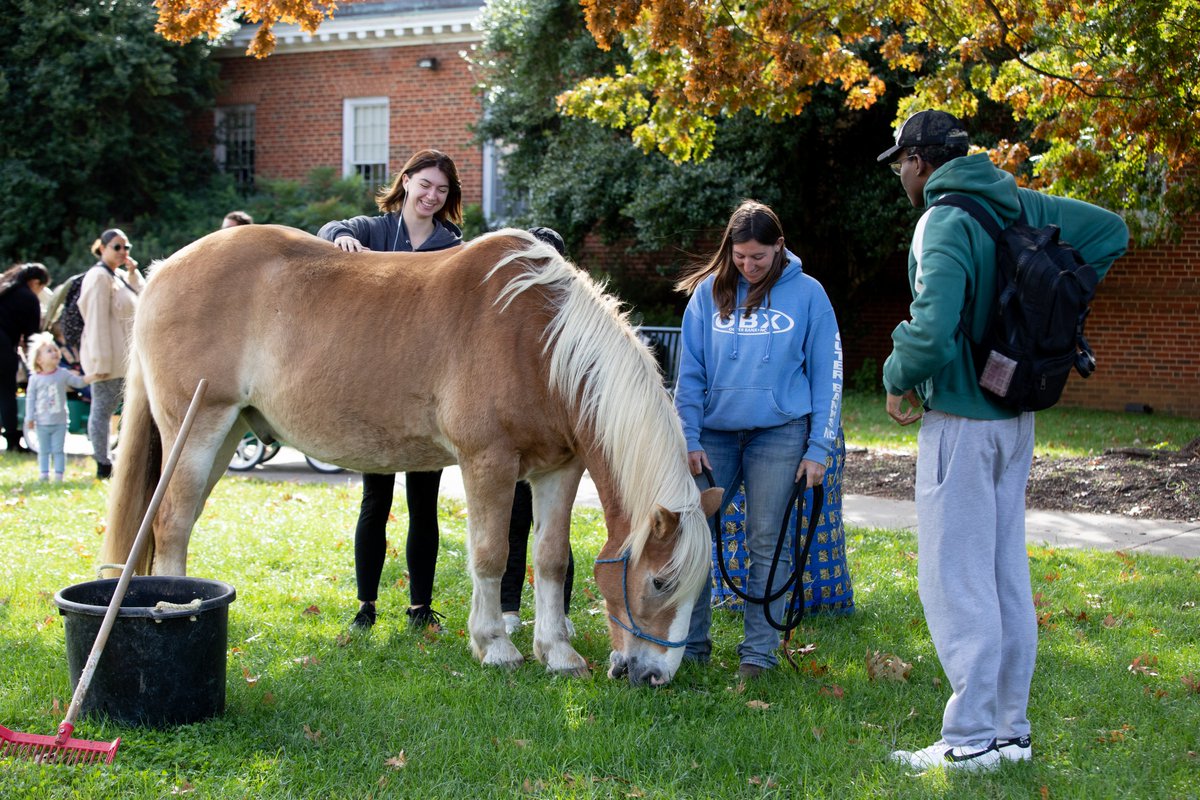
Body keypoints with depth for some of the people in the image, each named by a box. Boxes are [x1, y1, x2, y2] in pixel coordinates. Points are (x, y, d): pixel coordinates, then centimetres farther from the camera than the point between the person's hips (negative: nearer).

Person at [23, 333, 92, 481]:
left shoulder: (63, 374, 0)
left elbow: (78, 382, 4)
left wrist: (90, 378, -14)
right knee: (44, 451, 6)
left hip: (60, 422, 1)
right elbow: (30, 399, 0)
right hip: (42, 423, -1)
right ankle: (44, 473, 12)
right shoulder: (35, 379, -4)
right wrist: (29, 419, -2)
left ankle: (59, 474, 6)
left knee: (58, 450, 3)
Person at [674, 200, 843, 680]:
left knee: (765, 544, 2)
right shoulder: (709, 292, 4)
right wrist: (689, 439, -3)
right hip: (714, 431, 2)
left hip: (779, 434, -2)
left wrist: (819, 449, -3)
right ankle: (689, 644, 11)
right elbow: (690, 372, 5)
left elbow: (827, 375, 2)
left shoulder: (807, 294, -1)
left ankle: (758, 652, 10)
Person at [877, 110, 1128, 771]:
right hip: (1016, 418, 9)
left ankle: (972, 739, 1)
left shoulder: (944, 224, -17)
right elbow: (1111, 231, 17)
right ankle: (1011, 729, 21)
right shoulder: (1019, 207, 8)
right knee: (1006, 574, 13)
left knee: (955, 580, -3)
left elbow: (933, 331, -28)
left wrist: (898, 382, -9)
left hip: (961, 420, -8)